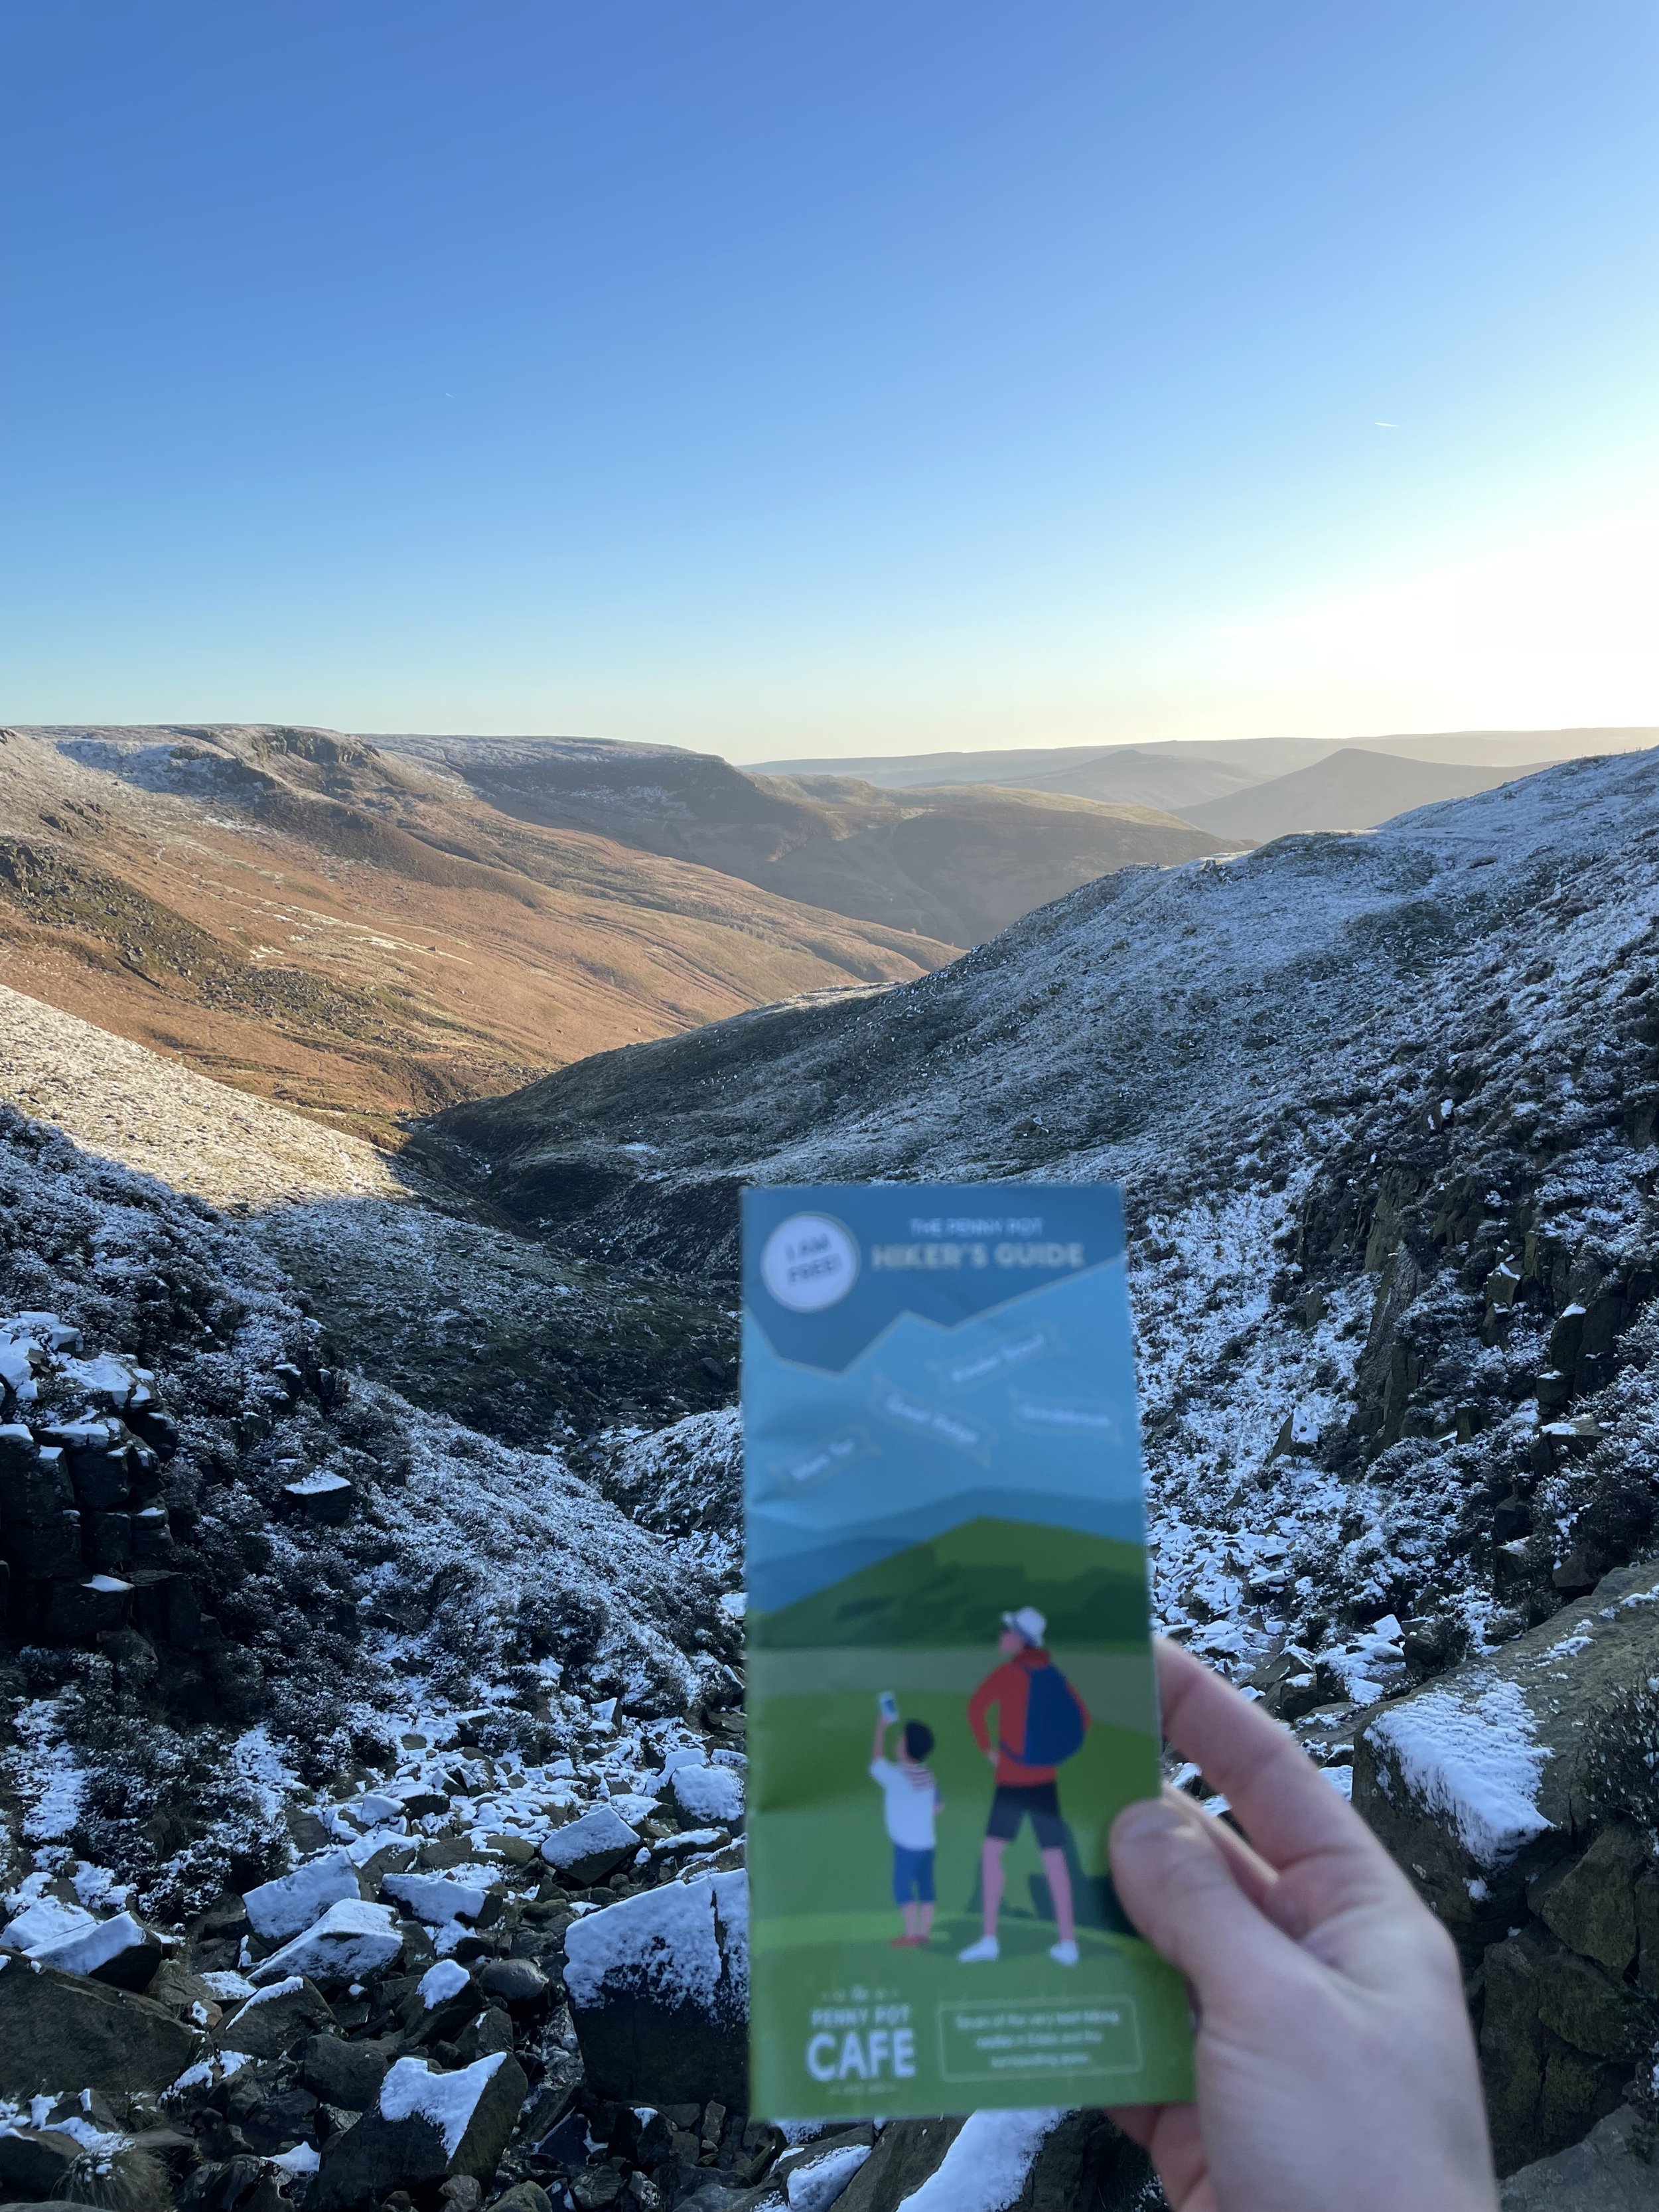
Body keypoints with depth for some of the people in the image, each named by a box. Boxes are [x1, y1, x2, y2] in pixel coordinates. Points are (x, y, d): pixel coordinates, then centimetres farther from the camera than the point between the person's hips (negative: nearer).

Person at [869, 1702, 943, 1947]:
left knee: (902, 1887, 3)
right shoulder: (928, 1775, 3)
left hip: (906, 1844, -7)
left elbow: (876, 1763, 0)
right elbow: (939, 1806, 13)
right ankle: (924, 1933, 17)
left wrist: (881, 1727, 3)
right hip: (927, 1842, 7)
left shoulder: (897, 1775, -17)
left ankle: (911, 1933, 6)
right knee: (925, 1887, 11)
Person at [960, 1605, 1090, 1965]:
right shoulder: (1053, 1674, 5)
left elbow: (976, 1708, -22)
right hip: (1046, 1779, 5)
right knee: (1054, 1858, 7)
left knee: (991, 1851, 3)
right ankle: (1067, 1942, 7)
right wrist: (1057, 1753, 12)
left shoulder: (1008, 1672, -10)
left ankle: (989, 1939, 0)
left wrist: (987, 1749, -10)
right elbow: (1082, 1719, 11)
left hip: (1012, 1779, -5)